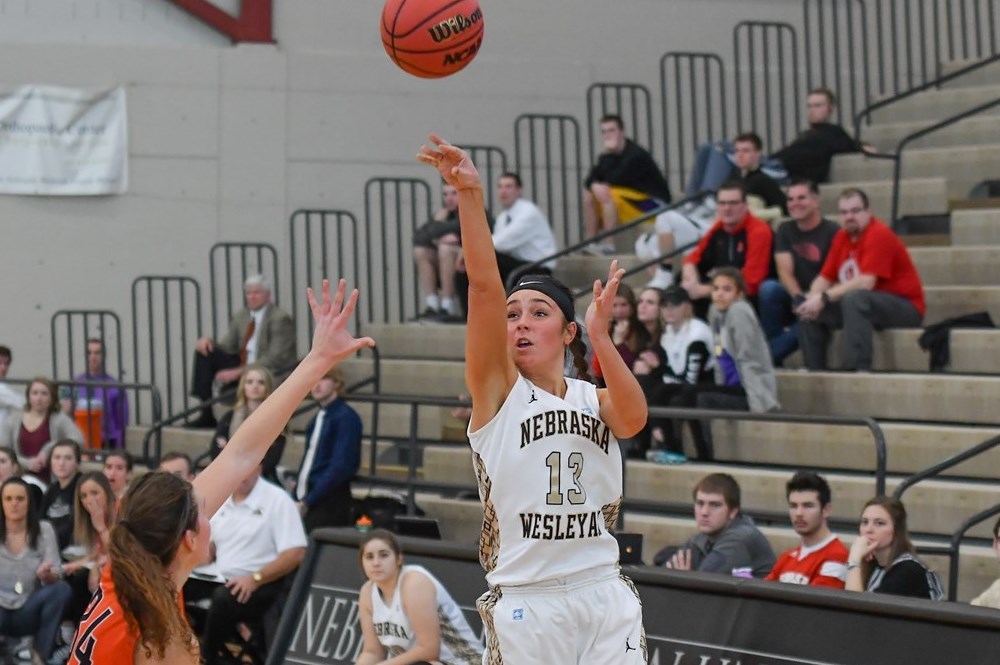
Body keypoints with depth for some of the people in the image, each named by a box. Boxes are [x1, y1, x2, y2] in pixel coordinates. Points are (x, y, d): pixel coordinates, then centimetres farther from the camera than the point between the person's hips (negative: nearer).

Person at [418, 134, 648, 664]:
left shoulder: (595, 400, 11)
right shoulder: (497, 390, 3)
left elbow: (633, 418, -13)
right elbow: (484, 285, -9)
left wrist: (599, 336, -24)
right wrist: (470, 194, -21)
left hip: (605, 597, 3)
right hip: (527, 603, -2)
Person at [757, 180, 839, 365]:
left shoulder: (832, 232, -6)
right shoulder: (785, 230, 8)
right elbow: (785, 273, -3)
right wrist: (798, 297, -24)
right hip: (793, 300, 4)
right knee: (768, 288, -27)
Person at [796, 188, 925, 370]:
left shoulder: (879, 234, -17)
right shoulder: (842, 237, 7)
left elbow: (866, 283, -27)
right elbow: (825, 278, 7)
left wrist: (824, 298, -27)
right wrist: (813, 299, -15)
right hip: (860, 306, 9)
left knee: (854, 298, -36)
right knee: (808, 310, 2)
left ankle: (857, 368, -39)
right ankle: (815, 370, 4)